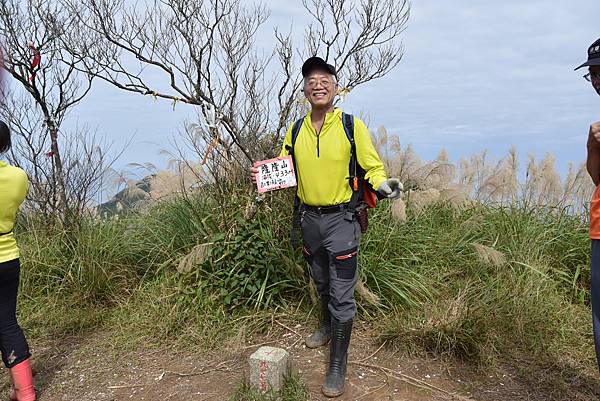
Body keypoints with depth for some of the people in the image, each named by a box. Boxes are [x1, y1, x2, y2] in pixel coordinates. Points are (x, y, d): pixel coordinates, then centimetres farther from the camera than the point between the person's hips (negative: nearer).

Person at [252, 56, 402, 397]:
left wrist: (384, 185, -30)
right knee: (322, 284, 24)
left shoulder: (352, 126, -9)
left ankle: (338, 365, 15)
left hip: (341, 219, -4)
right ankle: (328, 327, 51)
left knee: (342, 295, 0)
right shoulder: (295, 131, 3)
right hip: (309, 218, 5)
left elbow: (372, 168, -8)